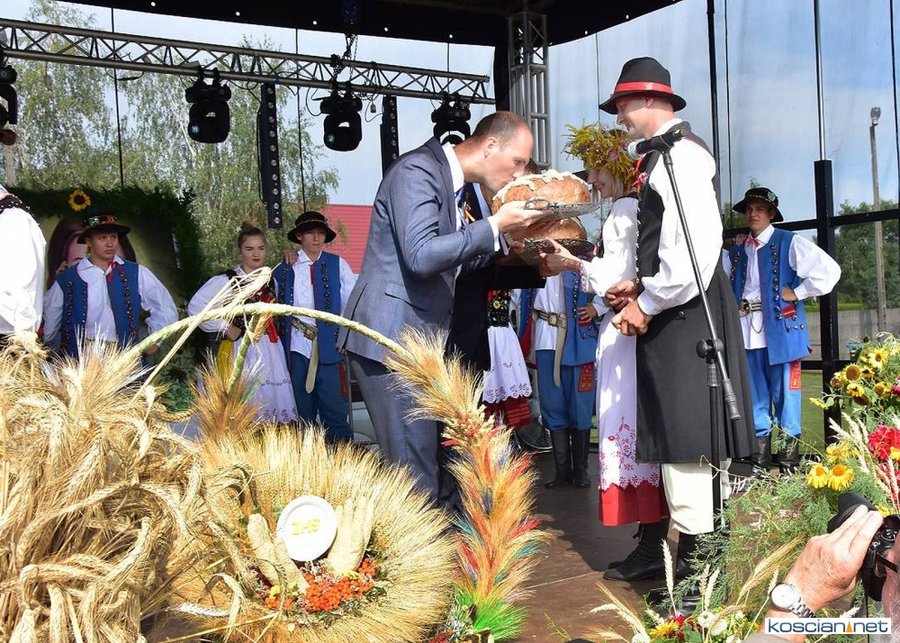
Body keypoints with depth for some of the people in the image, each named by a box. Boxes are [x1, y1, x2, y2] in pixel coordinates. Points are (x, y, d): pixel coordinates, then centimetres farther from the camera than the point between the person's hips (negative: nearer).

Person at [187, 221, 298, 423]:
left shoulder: (270, 281, 14)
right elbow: (195, 306, -13)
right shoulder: (226, 281, -5)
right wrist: (225, 328, -11)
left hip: (270, 350, 6)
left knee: (273, 399, 2)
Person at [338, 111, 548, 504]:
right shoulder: (418, 170, -13)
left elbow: (457, 261, 20)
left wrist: (509, 234, 8)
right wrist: (495, 225, -19)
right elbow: (421, 256, -24)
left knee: (423, 464, 12)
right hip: (390, 339, -10)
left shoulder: (453, 182, 17)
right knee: (415, 473, -8)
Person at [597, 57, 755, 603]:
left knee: (687, 443, -6)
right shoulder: (662, 156, 18)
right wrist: (638, 286, 10)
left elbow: (695, 245, -21)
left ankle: (697, 571, 1)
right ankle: (695, 558, 23)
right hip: (670, 315, 10)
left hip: (684, 314, -10)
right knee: (677, 439, 13)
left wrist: (647, 304, -13)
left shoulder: (680, 153, -12)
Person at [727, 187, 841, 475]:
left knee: (784, 393, -3)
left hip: (780, 329, -5)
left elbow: (829, 269, -8)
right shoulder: (736, 252, 17)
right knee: (755, 396, 7)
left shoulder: (789, 243, 1)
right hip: (747, 332, 5)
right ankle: (760, 463, 13)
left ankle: (790, 459, 6)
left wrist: (797, 293, -7)